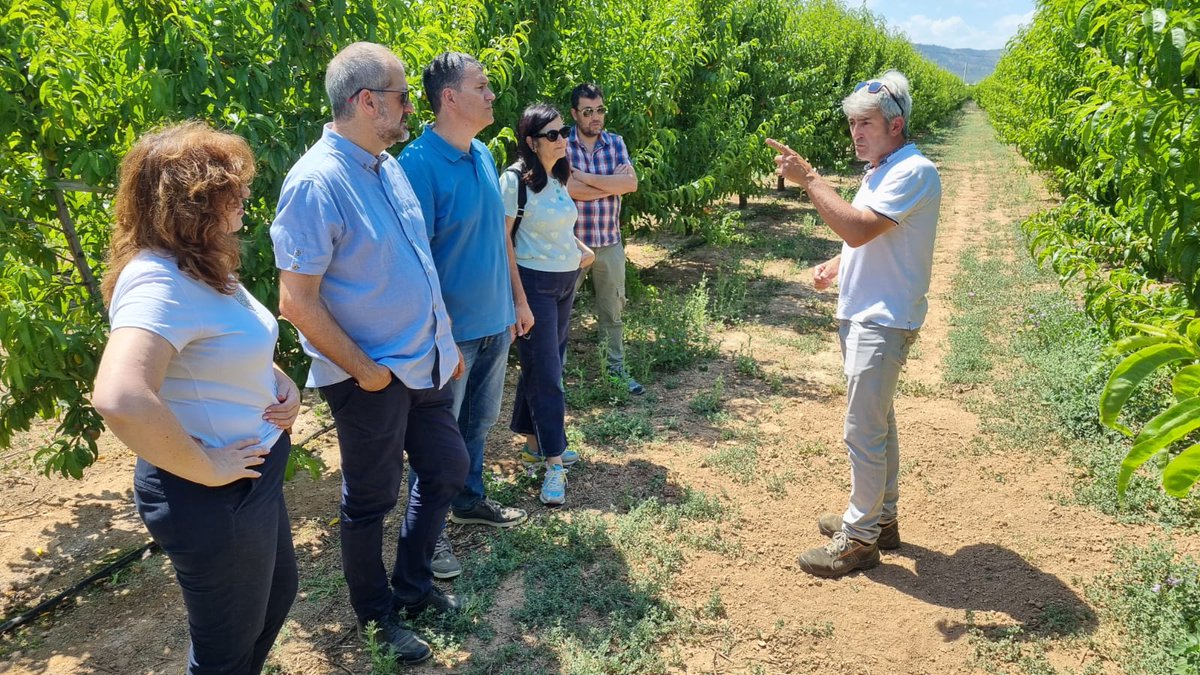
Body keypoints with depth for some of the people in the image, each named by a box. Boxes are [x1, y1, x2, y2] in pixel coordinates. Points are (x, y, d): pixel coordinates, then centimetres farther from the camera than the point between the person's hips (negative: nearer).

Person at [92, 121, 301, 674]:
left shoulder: (203, 267, 3)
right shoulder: (158, 282, -27)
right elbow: (119, 399, -42)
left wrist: (281, 381, 0)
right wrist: (204, 470, -29)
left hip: (256, 475, 10)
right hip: (213, 500, -10)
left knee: (277, 591, 29)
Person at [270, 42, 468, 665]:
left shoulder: (388, 165, 5)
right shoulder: (317, 183, -22)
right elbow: (297, 302, -22)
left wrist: (446, 341, 13)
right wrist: (365, 371, -16)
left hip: (426, 365, 8)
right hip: (373, 379, -8)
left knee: (446, 468, 19)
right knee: (370, 501, 11)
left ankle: (412, 585, 40)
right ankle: (376, 615, 34)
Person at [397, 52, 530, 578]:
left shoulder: (483, 155, 5)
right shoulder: (420, 163, -20)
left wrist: (519, 298, 16)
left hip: (496, 321, 7)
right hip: (452, 330, -7)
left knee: (478, 422, 22)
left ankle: (469, 501, 42)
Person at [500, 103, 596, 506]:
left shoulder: (558, 177, 9)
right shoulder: (516, 179, -15)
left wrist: (580, 248, 4)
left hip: (565, 282, 8)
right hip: (534, 283, -8)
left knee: (549, 363, 16)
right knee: (545, 371, -5)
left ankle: (529, 434, 33)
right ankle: (554, 464, 1)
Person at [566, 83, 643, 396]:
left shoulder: (615, 142, 4)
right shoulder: (562, 144, -7)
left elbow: (631, 183, -11)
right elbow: (569, 189, -22)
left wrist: (584, 176, -16)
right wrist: (612, 182, -12)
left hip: (610, 243, 4)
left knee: (613, 311, 14)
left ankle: (617, 368, 28)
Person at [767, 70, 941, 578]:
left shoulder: (913, 172, -17)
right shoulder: (880, 171, 14)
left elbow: (857, 228, -29)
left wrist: (807, 178, -24)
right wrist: (837, 265, 8)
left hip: (884, 321, -10)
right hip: (862, 314, 10)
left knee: (863, 430, -5)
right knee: (878, 421, 18)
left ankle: (859, 540, 7)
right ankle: (880, 518, 32)